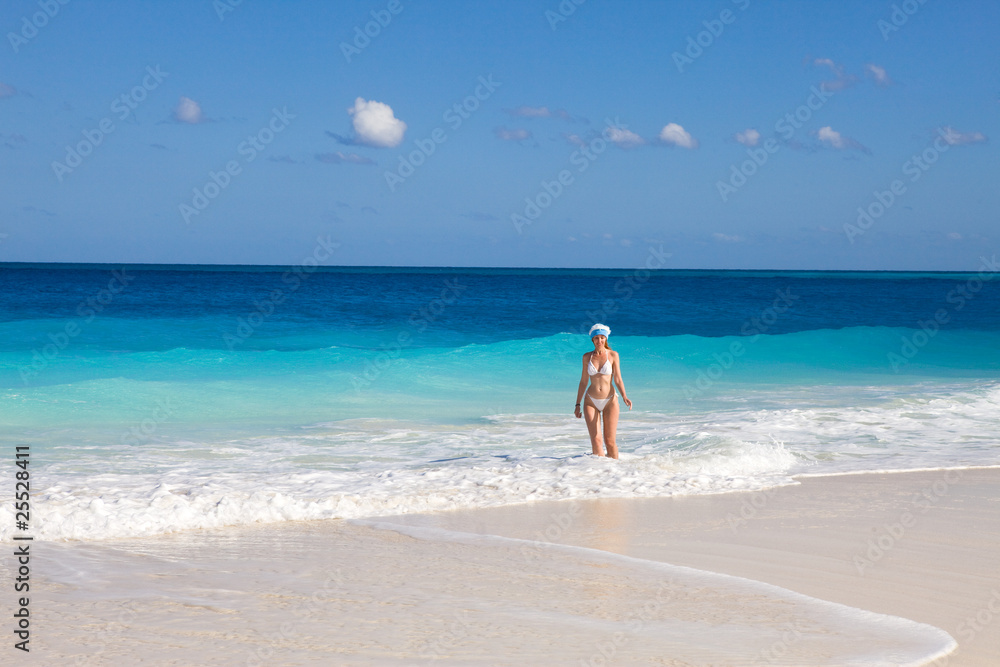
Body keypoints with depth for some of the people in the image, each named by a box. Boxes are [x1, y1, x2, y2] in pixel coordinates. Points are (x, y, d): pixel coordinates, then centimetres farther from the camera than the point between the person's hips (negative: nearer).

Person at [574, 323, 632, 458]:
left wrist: (624, 397, -19)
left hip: (610, 401, -1)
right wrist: (578, 405, 10)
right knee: (596, 440, -10)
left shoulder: (613, 355, 0)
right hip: (591, 402, 1)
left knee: (610, 441, -2)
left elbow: (618, 379, -2)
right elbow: (583, 382, 12)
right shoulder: (587, 357, 6)